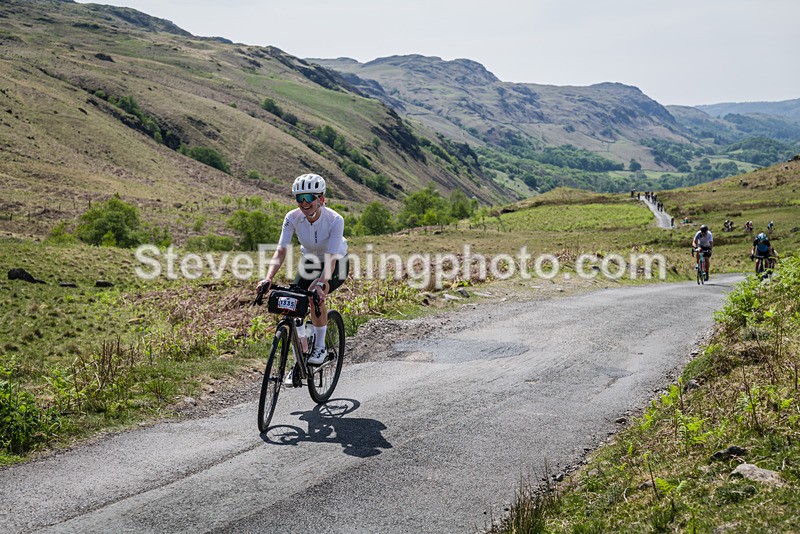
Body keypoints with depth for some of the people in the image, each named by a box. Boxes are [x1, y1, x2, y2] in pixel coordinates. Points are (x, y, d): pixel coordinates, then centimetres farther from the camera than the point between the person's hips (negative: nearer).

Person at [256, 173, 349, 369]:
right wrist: (269, 278, -43)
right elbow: (281, 251, -27)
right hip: (310, 261, 4)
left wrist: (320, 284, -54)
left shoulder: (335, 220, -31)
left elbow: (331, 258, -38)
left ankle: (320, 347, -9)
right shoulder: (293, 218, -22)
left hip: (337, 264, -4)